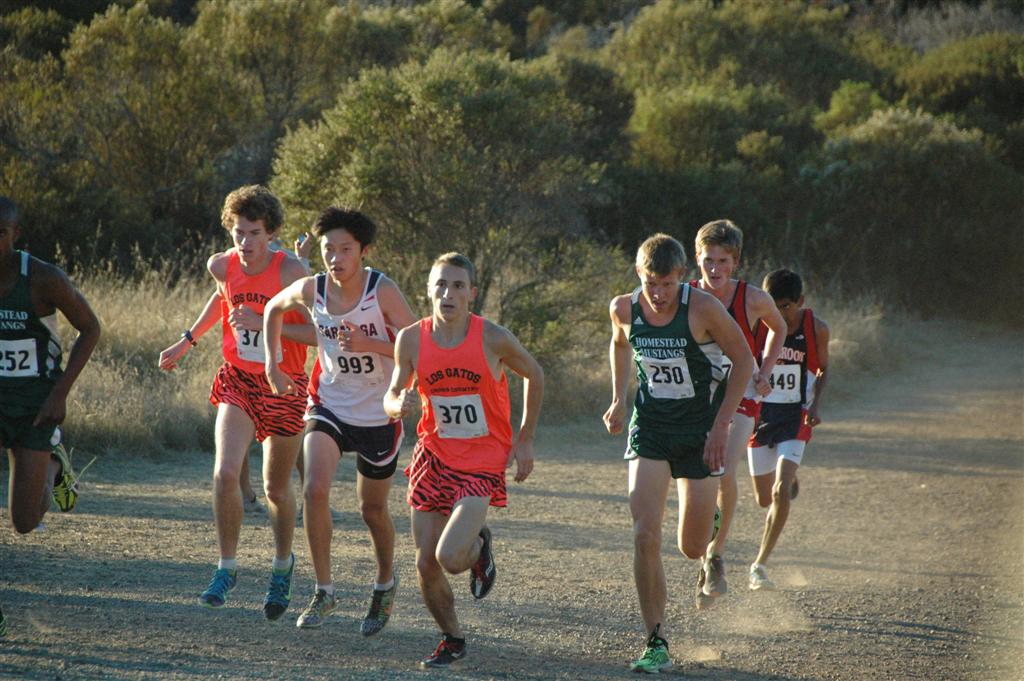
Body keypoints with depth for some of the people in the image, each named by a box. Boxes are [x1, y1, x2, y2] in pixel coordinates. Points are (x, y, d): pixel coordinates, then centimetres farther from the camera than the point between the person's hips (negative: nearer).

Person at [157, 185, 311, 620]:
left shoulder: (291, 272, -18)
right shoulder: (221, 266, -6)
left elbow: (318, 333, -20)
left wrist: (265, 323, -29)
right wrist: (188, 340, 25)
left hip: (284, 387, -2)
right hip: (237, 380, 2)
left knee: (277, 488, 9)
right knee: (226, 472, -18)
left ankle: (283, 564, 36)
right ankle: (227, 568, -3)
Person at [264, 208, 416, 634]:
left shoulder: (383, 291, -18)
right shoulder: (311, 290, -8)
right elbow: (273, 309, 14)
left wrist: (368, 344, -31)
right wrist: (272, 365, 9)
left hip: (379, 416, -2)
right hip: (329, 406, 2)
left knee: (372, 509, 12)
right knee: (315, 489, -21)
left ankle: (385, 583, 41)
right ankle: (323, 592, -9)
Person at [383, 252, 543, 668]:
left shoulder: (493, 338, -12)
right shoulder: (412, 339, -5)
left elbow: (534, 375, 5)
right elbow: (391, 400, 2)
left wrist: (525, 439, 5)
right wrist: (400, 404, -23)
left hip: (482, 465, -3)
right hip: (433, 458, 3)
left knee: (450, 558, -21)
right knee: (425, 565, 2)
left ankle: (479, 546, 16)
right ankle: (452, 639, 27)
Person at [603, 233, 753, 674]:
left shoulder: (703, 308, -18)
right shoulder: (624, 309, -8)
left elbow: (743, 361, -8)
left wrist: (721, 424, -13)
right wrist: (618, 400, 8)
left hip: (700, 433, -2)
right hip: (649, 428, 2)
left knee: (692, 549, 5)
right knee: (645, 536, -16)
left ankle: (708, 522, 46)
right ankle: (656, 643, -7)